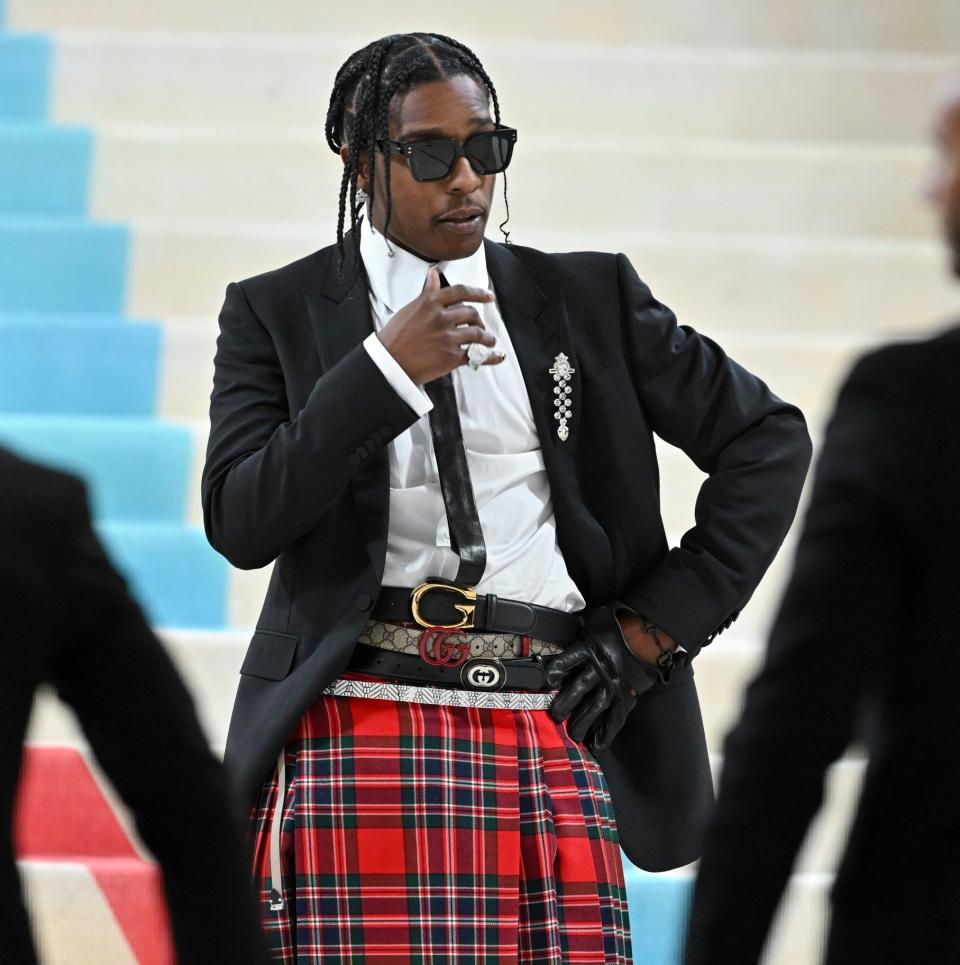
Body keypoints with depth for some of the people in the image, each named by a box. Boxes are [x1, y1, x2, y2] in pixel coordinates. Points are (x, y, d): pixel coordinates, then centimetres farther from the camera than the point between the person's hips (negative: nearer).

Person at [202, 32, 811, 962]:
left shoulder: (586, 298, 15)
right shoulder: (278, 314, 11)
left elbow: (767, 439, 16)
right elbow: (240, 523, -2)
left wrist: (654, 629, 7)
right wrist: (388, 368, -11)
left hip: (550, 738, 2)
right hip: (359, 735, -1)